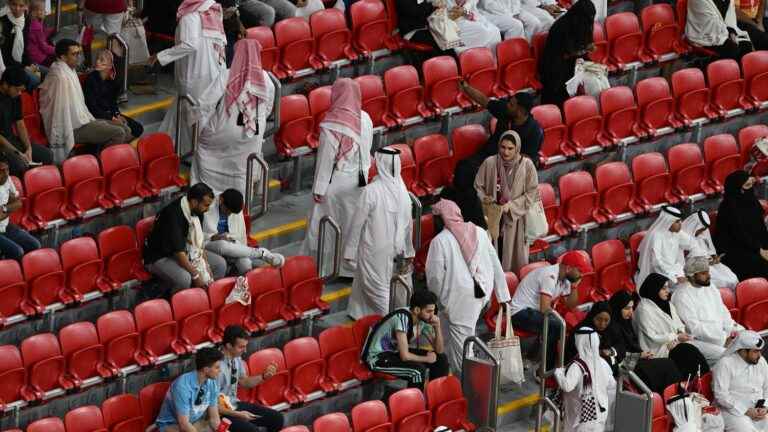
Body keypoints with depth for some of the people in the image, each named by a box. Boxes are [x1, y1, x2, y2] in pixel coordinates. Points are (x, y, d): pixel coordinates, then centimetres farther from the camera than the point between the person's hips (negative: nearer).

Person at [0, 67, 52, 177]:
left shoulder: (15, 97, 4)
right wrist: (18, 153, -22)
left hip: (12, 138, 8)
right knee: (20, 165, -32)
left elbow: (20, 124, 10)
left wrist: (29, 148, -5)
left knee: (47, 155, -2)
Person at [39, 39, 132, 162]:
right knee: (118, 134, -20)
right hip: (74, 128, -11)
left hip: (81, 119, 11)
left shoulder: (70, 72, 12)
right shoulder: (61, 78, -22)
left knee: (125, 130, 7)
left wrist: (93, 122, 18)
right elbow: (62, 110, -24)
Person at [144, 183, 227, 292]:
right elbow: (178, 251, -31)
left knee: (220, 264, 0)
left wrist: (205, 264, -6)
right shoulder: (173, 215, -32)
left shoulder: (197, 211, -6)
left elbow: (198, 240, 5)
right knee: (183, 278, -36)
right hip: (161, 257, -9)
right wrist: (195, 275, -26)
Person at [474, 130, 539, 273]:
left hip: (515, 219, 0)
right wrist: (484, 198, -16)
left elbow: (532, 193, -5)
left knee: (515, 260, 6)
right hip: (493, 218, 0)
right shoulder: (489, 163, -6)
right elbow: (478, 186, 4)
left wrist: (512, 205, -15)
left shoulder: (526, 165, -8)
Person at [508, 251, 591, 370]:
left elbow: (571, 305, 11)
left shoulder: (564, 279, 6)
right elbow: (545, 309, -28)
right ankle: (546, 370, -17)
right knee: (555, 326, -27)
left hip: (534, 311, 10)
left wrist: (574, 285, -2)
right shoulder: (550, 276, -24)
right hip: (521, 313, -10)